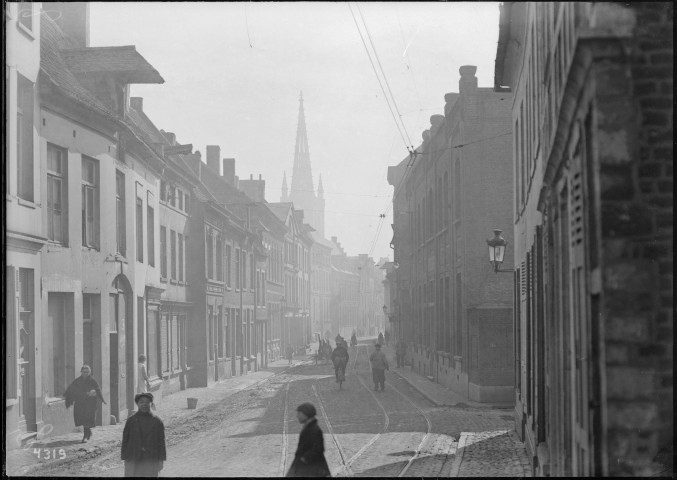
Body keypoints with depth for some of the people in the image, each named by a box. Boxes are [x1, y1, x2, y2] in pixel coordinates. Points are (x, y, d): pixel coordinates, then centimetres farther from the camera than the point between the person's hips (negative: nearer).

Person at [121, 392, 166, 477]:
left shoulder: (157, 422, 4)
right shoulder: (131, 421, 4)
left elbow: (161, 442, 4)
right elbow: (125, 441, 5)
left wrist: (161, 460, 0)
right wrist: (125, 459, 1)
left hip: (151, 461, 0)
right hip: (133, 462, 0)